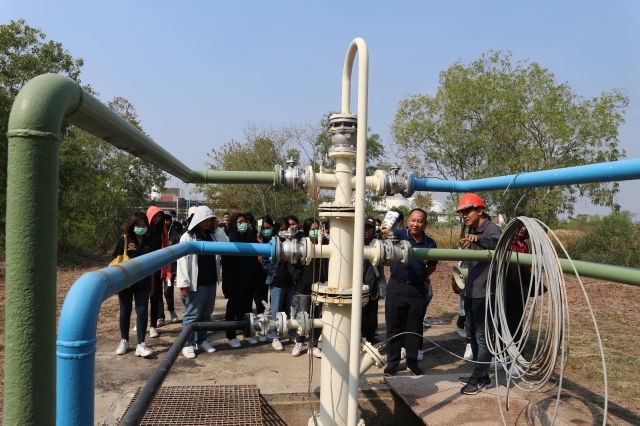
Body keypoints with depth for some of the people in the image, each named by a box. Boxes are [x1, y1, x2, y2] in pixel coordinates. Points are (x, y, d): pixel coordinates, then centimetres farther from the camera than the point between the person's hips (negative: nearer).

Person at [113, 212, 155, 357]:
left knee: (142, 312, -1)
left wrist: (152, 281, 11)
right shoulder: (123, 240, -5)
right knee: (125, 312, 10)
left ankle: (141, 344, 3)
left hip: (143, 283, 2)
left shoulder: (149, 242, 6)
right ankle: (124, 341, 25)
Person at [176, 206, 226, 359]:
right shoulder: (187, 237, -9)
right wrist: (183, 283, -18)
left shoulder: (211, 235, 11)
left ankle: (201, 340, 28)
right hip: (196, 283, -7)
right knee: (192, 315, 1)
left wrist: (217, 228, 4)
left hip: (211, 282, 7)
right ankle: (187, 344, 12)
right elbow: (182, 260, -13)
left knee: (206, 314, 15)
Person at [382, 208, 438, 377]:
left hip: (418, 289, 2)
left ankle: (412, 363, 26)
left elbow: (432, 265, 17)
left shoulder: (430, 243, 0)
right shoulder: (399, 235, -9)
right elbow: (389, 235, -34)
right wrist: (385, 234, -56)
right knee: (394, 327, 7)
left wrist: (423, 277, 3)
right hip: (396, 287, -2)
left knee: (415, 329, 11)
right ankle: (392, 363, 21)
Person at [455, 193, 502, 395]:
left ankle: (479, 378, 10)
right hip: (471, 290, 9)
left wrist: (478, 239, -51)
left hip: (485, 291, -9)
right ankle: (480, 375, 28)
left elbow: (499, 243, -37)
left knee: (482, 336, -1)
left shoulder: (491, 229, -12)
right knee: (472, 334, 16)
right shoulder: (472, 231, 14)